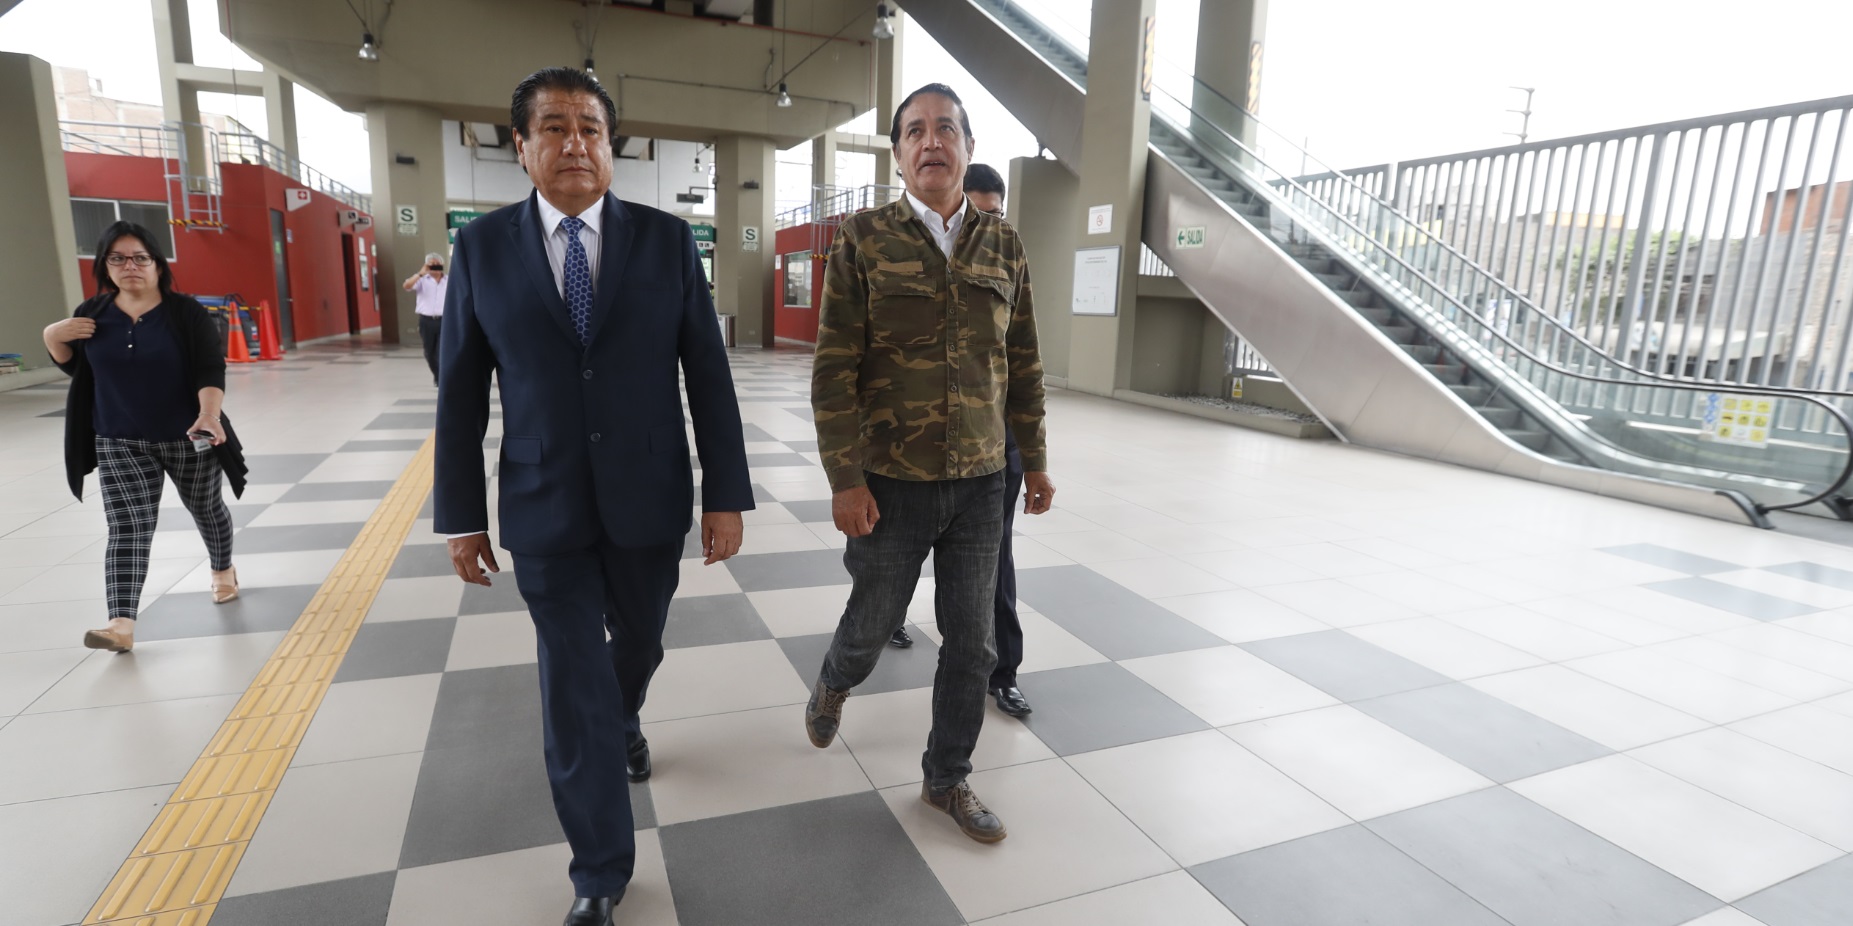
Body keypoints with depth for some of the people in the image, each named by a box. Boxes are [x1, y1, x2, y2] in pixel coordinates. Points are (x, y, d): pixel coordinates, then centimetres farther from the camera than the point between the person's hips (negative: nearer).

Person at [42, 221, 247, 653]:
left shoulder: (186, 311, -8)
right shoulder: (92, 314, 3)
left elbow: (211, 368, -15)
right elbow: (72, 367, 14)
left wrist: (210, 414, -30)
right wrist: (53, 337, -7)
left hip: (189, 439, -2)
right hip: (119, 444, 2)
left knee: (206, 508, 17)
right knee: (127, 528, -8)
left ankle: (223, 570, 44)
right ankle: (121, 625, -14)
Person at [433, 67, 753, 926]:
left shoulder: (667, 239, -2)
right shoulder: (482, 247, -1)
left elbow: (708, 371, -3)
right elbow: (461, 392, 2)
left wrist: (726, 493, -6)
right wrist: (461, 514, 3)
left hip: (649, 498, 1)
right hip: (545, 506, 0)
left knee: (638, 644, 20)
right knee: (574, 683, 4)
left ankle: (624, 720, 56)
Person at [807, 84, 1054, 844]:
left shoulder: (1003, 247, 5)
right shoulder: (864, 240, -5)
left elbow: (1023, 364, 10)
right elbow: (834, 368, -9)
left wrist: (1035, 460, 11)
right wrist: (845, 479, -13)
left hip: (979, 485, 3)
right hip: (891, 484, -3)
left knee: (971, 641, 9)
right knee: (873, 623, 14)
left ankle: (948, 780, 31)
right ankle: (834, 683, 51)